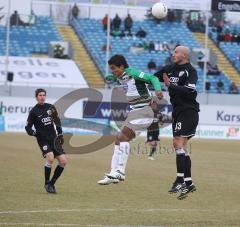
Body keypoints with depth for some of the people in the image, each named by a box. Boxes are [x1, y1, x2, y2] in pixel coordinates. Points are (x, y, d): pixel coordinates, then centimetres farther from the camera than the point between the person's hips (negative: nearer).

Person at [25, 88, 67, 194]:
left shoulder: (50, 107, 8)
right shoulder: (34, 111, -3)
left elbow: (57, 121, 20)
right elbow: (28, 127, 1)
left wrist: (60, 134, 12)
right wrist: (32, 132, -20)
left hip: (53, 138, 5)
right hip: (43, 139, -5)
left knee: (63, 161, -5)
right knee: (50, 158, -26)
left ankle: (52, 183, 11)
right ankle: (47, 184, -9)